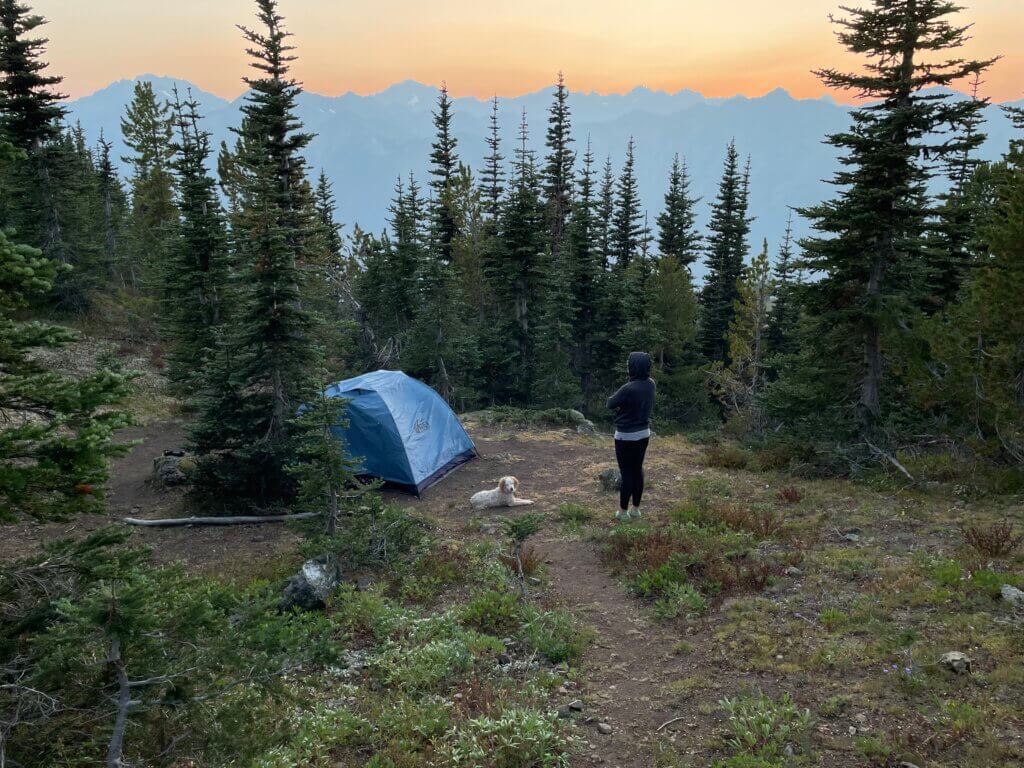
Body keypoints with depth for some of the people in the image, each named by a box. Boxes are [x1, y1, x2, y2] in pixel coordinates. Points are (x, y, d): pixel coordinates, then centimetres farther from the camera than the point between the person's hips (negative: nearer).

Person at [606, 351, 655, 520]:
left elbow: (611, 404, -13)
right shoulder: (651, 384, -2)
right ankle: (635, 509, 25)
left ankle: (623, 511, 12)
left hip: (626, 436, -7)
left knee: (626, 473, 2)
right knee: (638, 470, 16)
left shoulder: (628, 388, -26)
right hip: (644, 433, 7)